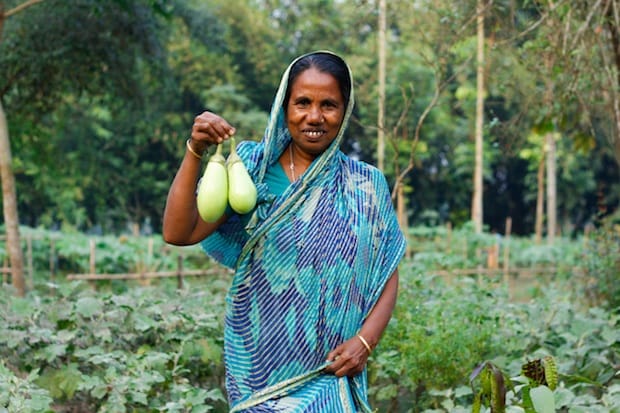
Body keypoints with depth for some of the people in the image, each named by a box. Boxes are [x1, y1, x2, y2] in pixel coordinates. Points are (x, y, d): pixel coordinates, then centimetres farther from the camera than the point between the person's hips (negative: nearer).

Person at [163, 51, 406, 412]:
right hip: (260, 365, 0)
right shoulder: (252, 167, -3)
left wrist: (365, 341, -11)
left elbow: (387, 274, 4)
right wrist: (196, 152, -23)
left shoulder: (366, 185, 0)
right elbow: (178, 233, -12)